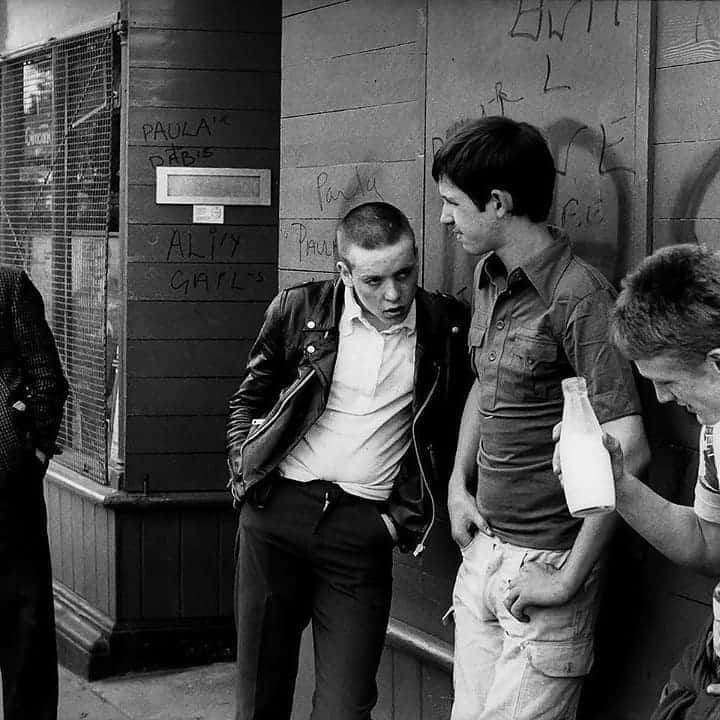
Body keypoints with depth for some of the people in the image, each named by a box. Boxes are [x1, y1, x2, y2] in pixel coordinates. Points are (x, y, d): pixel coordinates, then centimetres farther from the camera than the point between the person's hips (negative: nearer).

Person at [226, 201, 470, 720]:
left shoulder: (447, 329, 1)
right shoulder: (300, 310, 2)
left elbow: (451, 434, 10)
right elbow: (248, 399, 14)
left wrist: (407, 512, 2)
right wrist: (244, 470, 3)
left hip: (363, 527, -1)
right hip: (276, 509, 1)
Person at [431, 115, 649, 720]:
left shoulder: (579, 297, -18)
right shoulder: (488, 279, 9)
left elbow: (627, 450, -24)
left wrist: (570, 578, -20)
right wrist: (458, 483, 13)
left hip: (546, 561, -8)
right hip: (484, 548, 8)